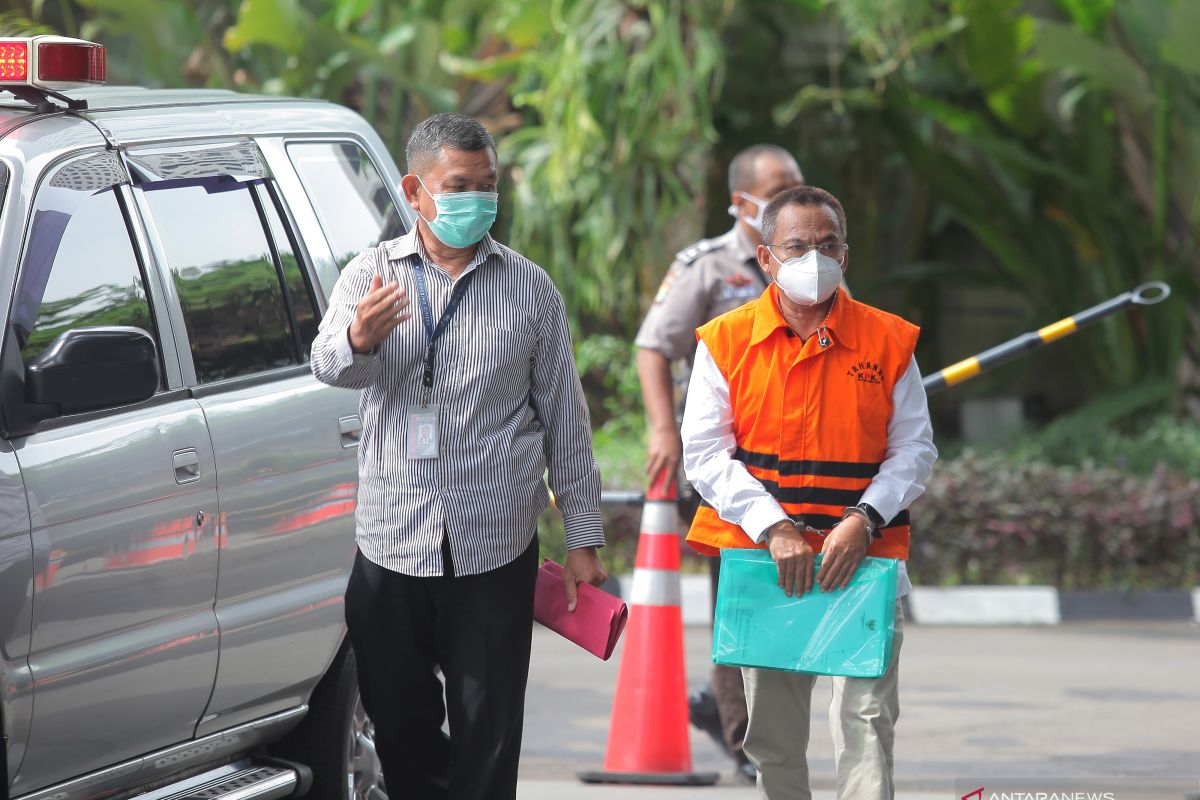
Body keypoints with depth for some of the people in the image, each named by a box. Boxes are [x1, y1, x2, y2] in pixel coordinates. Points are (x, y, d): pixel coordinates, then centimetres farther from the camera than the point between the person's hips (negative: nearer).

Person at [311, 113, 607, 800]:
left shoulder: (531, 289, 6)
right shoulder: (372, 274, 5)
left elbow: (565, 416, 8)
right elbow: (328, 363, -14)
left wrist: (584, 540, 3)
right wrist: (360, 340, -39)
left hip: (495, 547, -1)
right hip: (392, 539, 1)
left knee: (487, 733, -2)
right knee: (399, 724, 9)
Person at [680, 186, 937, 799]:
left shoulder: (888, 340, 4)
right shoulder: (726, 342, 3)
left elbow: (915, 448, 5)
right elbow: (705, 454, -1)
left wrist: (864, 521, -11)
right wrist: (774, 530, -12)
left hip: (863, 560, -1)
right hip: (764, 561, 1)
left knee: (867, 720, -11)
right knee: (772, 735, 7)